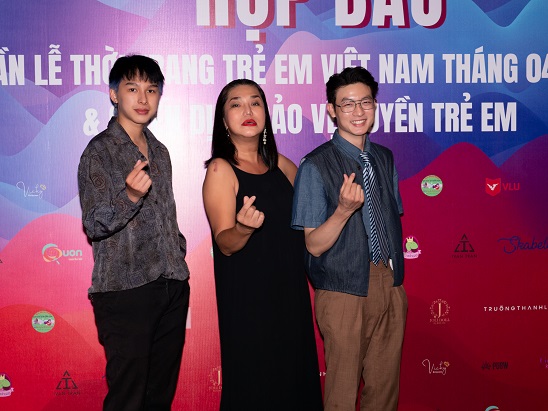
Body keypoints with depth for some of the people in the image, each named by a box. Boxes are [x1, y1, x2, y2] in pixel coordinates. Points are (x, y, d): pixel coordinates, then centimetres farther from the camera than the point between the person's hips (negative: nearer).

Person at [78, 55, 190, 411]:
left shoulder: (160, 152, 16)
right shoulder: (100, 151, -4)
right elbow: (94, 225, -12)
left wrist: (179, 246, 11)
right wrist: (130, 196, -28)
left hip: (172, 286, 6)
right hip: (125, 289, -6)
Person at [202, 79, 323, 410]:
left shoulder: (281, 165, 6)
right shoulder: (221, 169, -10)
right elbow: (225, 243, -14)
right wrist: (244, 226, -34)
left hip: (291, 293, 6)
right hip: (248, 299, -6)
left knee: (294, 379, 14)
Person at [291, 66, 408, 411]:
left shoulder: (385, 158, 8)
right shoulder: (315, 166, -11)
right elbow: (315, 245, -12)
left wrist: (397, 284, 12)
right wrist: (344, 209, -29)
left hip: (390, 287, 5)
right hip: (344, 293, -5)